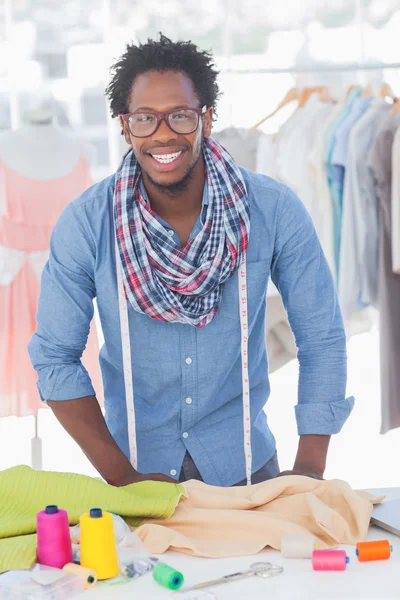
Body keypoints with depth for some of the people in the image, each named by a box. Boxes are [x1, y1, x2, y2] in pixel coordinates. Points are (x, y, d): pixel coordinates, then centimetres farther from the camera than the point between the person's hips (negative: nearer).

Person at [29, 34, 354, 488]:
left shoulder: (274, 211, -15)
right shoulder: (83, 225, -15)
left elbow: (321, 338, -8)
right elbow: (55, 357, -10)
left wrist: (309, 469, -12)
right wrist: (121, 475, -15)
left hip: (244, 461, 1)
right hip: (139, 463, 0)